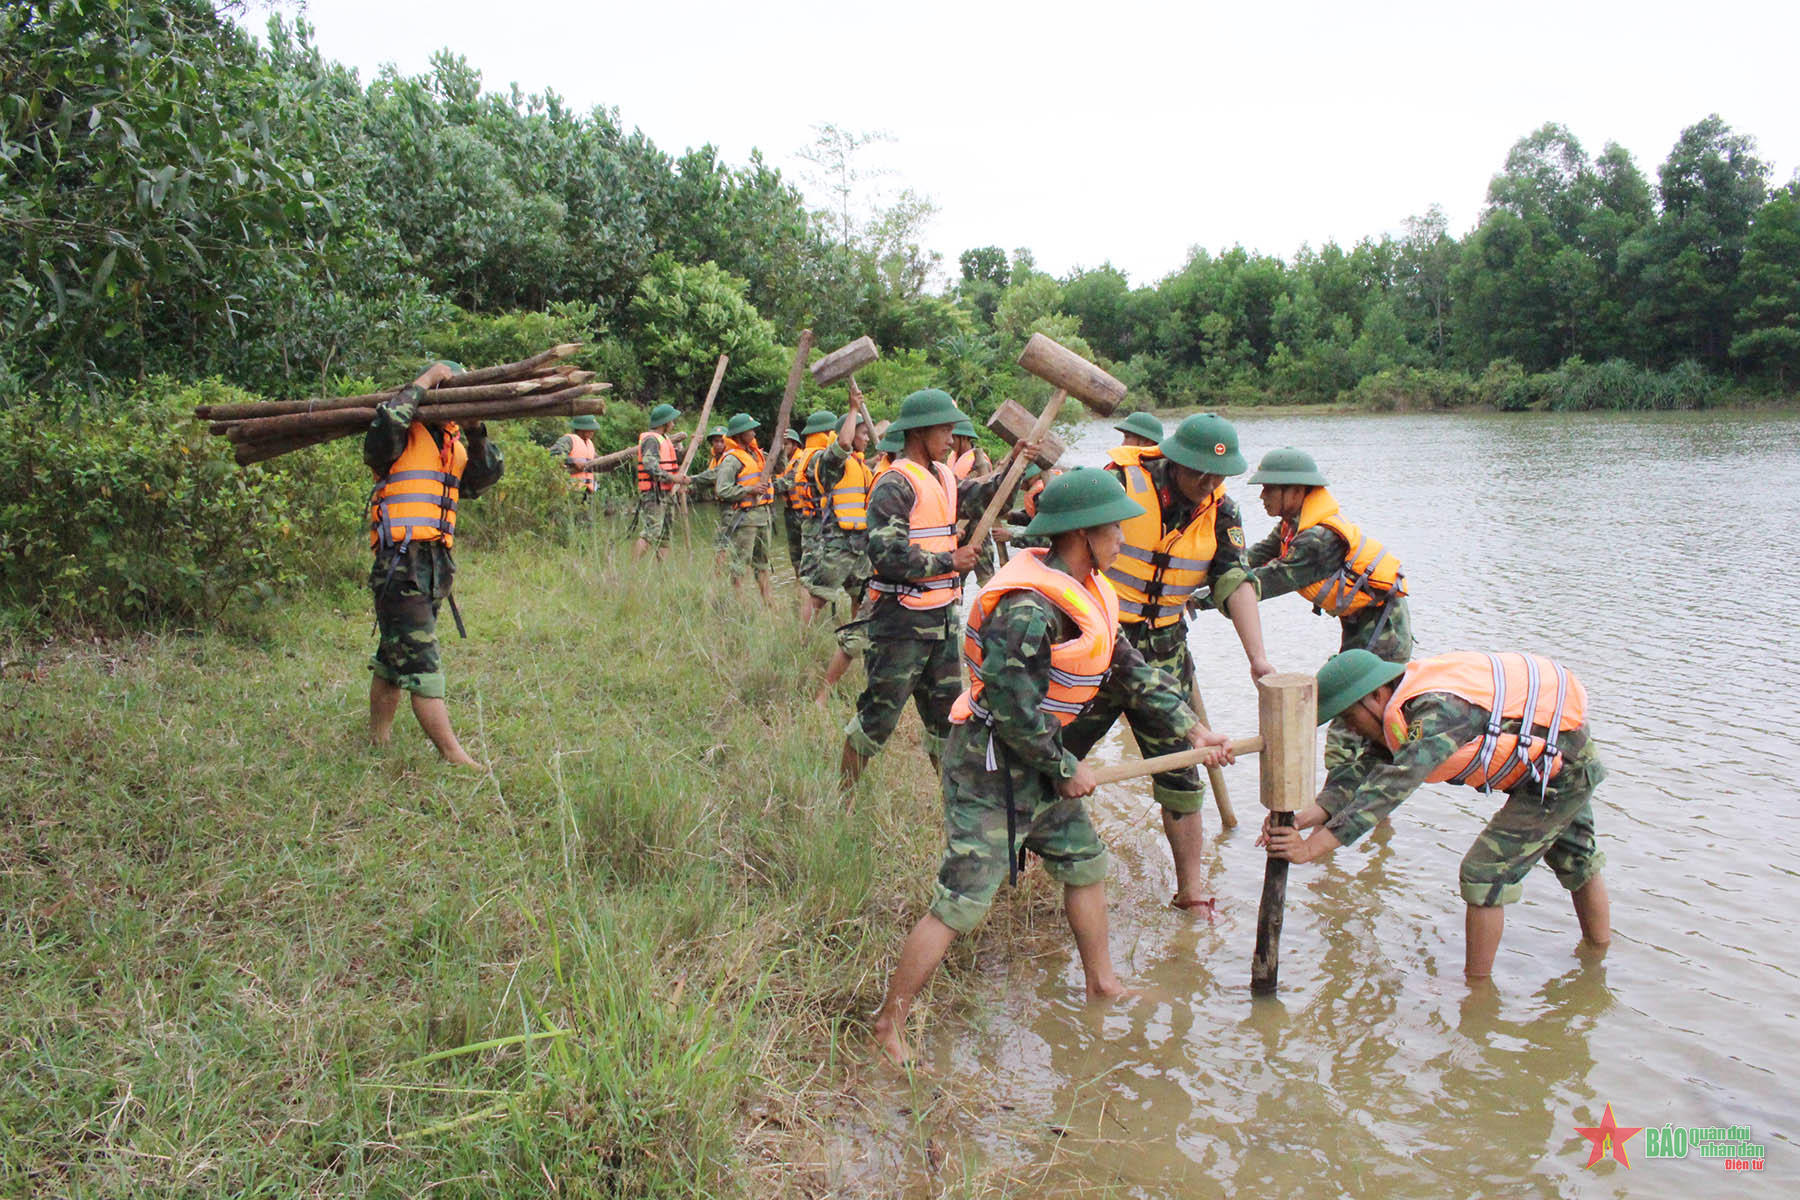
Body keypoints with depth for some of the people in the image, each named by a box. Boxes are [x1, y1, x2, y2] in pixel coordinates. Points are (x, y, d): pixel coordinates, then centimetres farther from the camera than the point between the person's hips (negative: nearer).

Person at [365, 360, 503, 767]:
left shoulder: (454, 445, 18)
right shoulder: (405, 437, -6)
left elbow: (489, 472, 11)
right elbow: (385, 423, -27)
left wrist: (475, 431, -1)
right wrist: (424, 381, -16)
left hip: (435, 566, 9)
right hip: (401, 563, -9)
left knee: (392, 661, 19)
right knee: (421, 666, -7)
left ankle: (378, 742, 31)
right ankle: (456, 759, -8)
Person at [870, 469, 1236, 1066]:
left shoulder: (1086, 593, 7)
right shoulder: (1027, 607, -26)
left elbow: (1129, 671, 12)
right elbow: (1014, 708, -26)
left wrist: (1192, 730, 7)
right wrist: (1066, 769, -13)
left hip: (1039, 759, 10)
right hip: (992, 768, -10)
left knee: (1085, 862, 19)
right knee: (960, 903, -7)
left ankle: (1102, 985, 38)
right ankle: (890, 1023, 5)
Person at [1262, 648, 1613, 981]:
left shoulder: (1435, 712, -34)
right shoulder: (1405, 703, -6)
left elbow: (1390, 789, -42)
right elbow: (1362, 769, -12)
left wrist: (1313, 847, -45)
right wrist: (1304, 818, -28)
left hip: (1563, 767, -10)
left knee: (1485, 873, -8)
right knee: (1576, 862, 27)